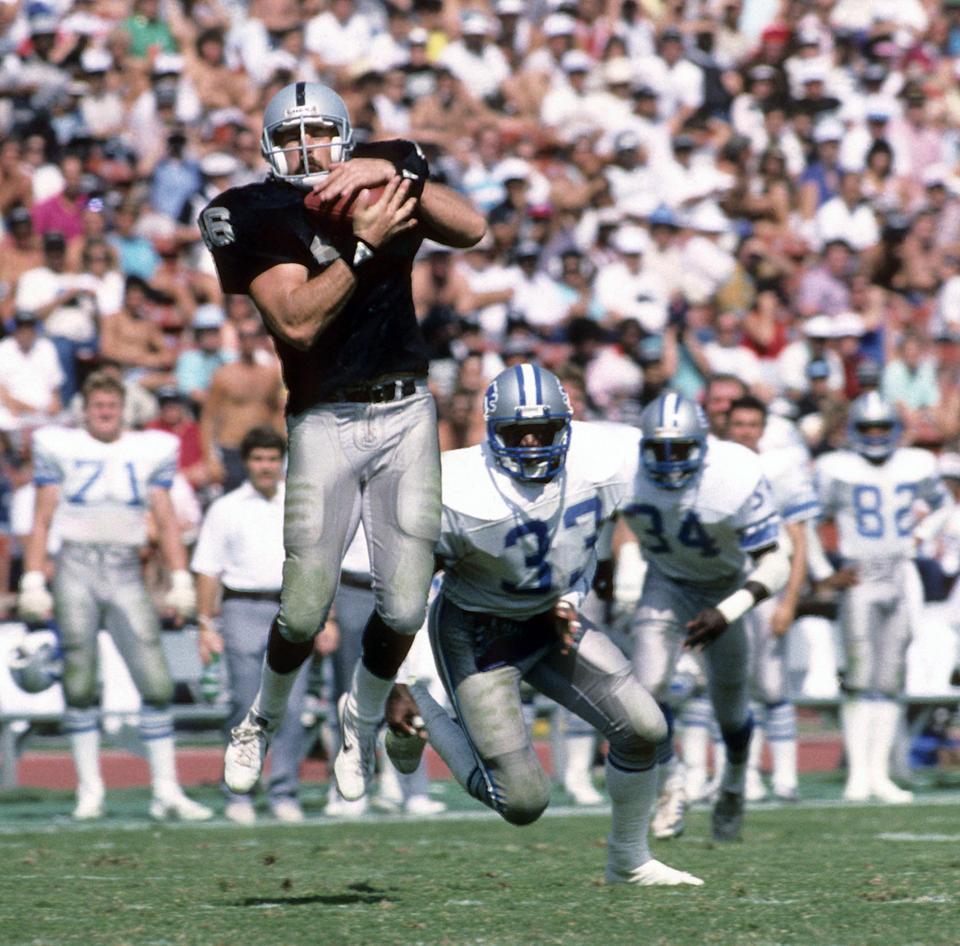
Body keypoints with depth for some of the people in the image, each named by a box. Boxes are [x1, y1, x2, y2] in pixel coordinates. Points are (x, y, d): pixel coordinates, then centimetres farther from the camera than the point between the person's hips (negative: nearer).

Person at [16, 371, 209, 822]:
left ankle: (166, 791, -3)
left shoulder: (149, 450, 10)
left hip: (126, 574, 1)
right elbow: (41, 520, 5)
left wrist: (181, 580, 1)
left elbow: (166, 520, 9)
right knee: (79, 686, -1)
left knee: (156, 683, -7)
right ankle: (89, 789, 6)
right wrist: (32, 583, -3)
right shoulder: (60, 448, 6)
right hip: (76, 569, -1)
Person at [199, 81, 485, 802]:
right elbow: (298, 322, -16)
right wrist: (364, 244, -21)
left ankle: (364, 719, 28)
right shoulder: (257, 216, -4)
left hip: (407, 412, 2)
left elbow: (470, 229, -9)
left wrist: (394, 174, -18)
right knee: (305, 611, -5)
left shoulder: (384, 179, 5)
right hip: (325, 423, -2)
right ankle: (264, 720, 25)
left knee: (404, 607, -2)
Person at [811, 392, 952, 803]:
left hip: (901, 579, 4)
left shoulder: (916, 466, 5)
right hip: (860, 581, -4)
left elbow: (945, 508, 24)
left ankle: (880, 773, 10)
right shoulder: (837, 470, -5)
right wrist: (824, 575, -3)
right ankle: (857, 772, -5)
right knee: (860, 676, -9)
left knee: (891, 679, 5)